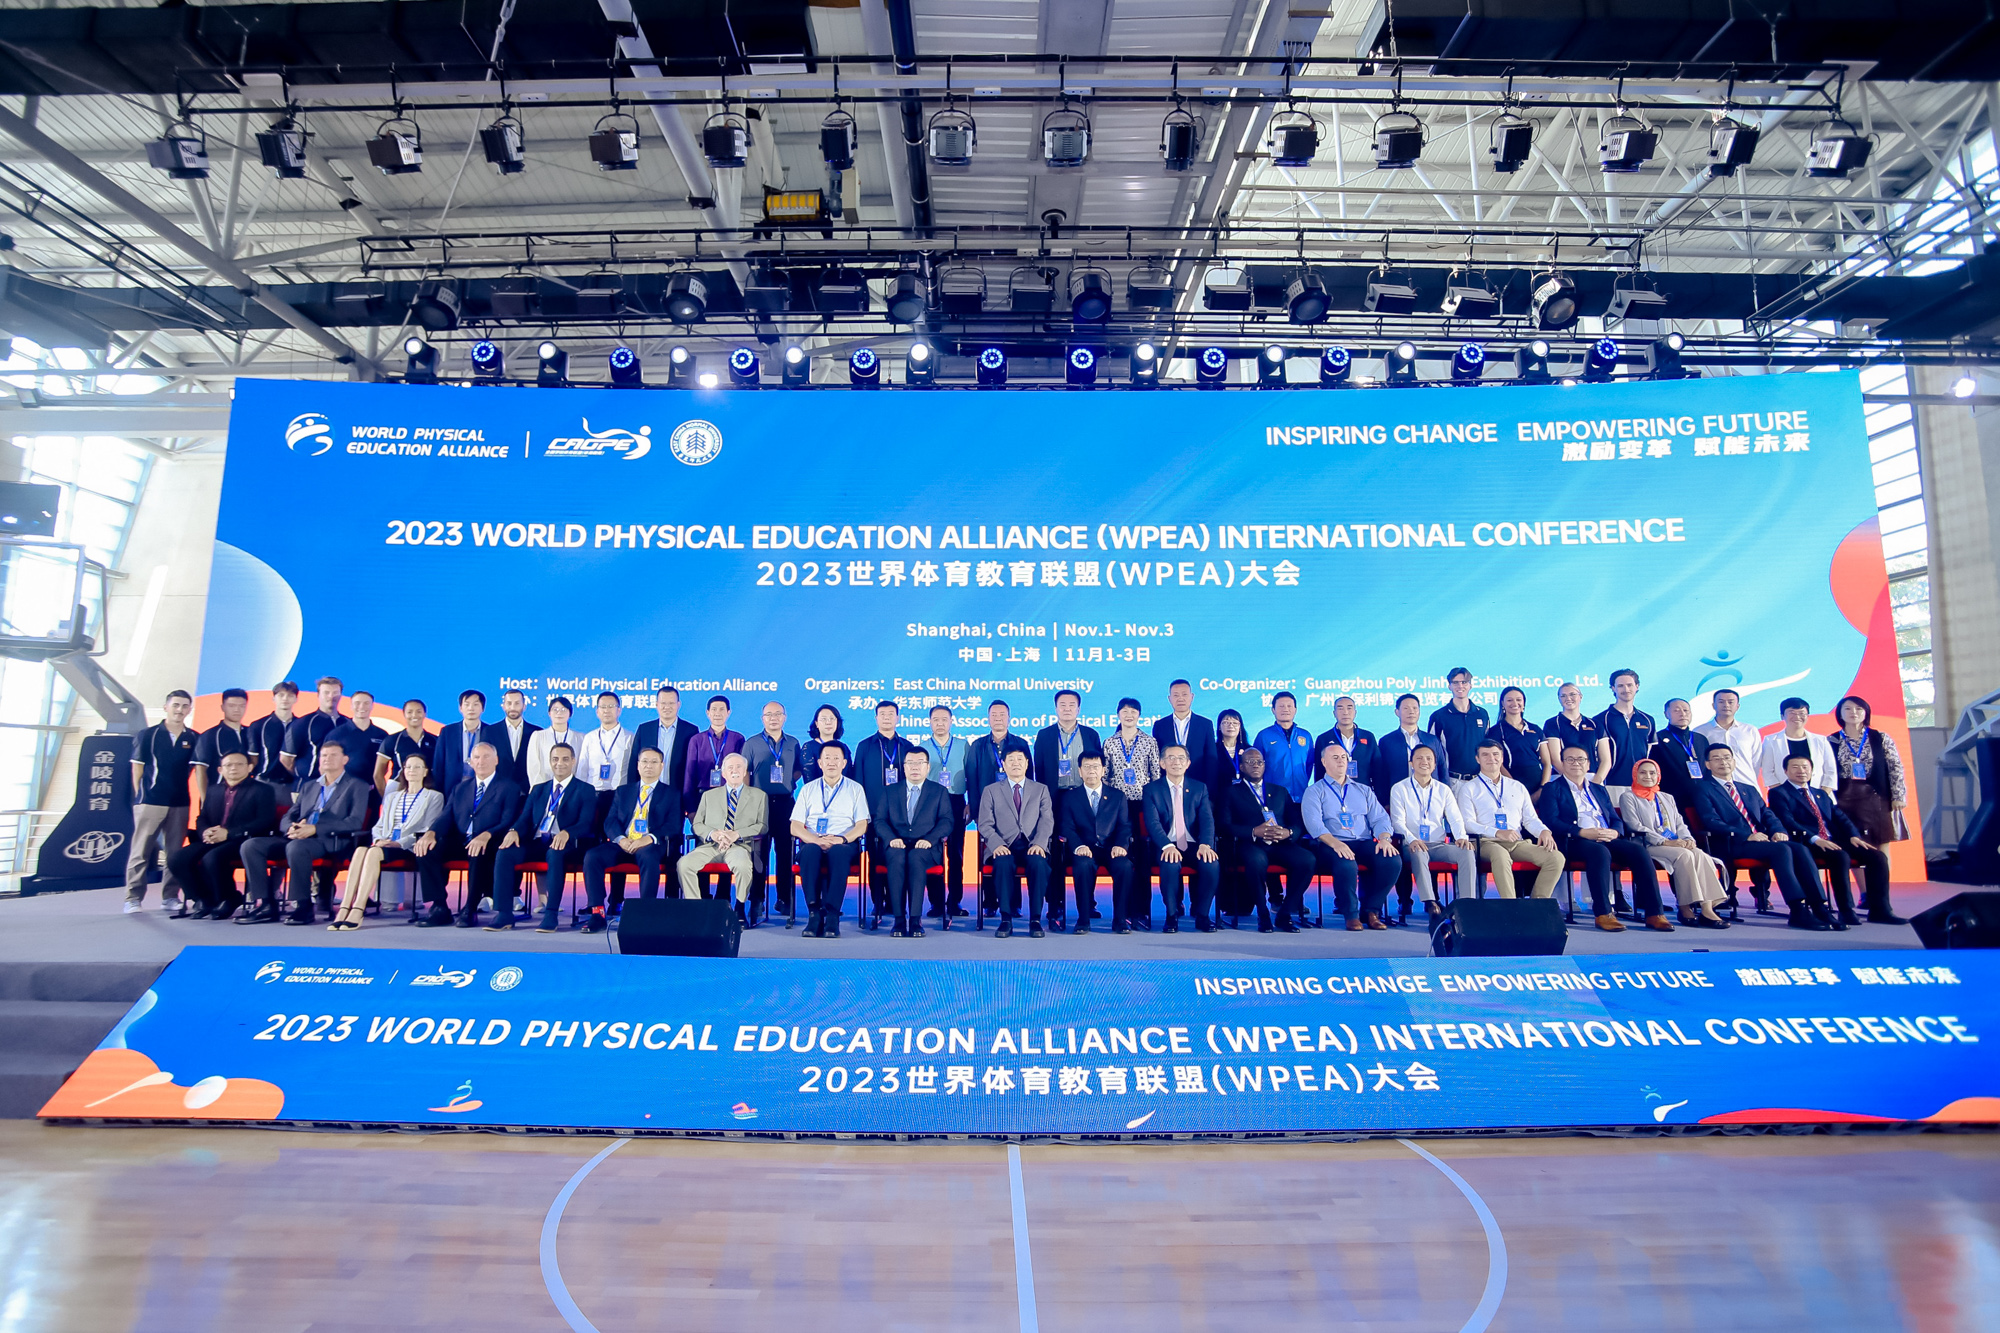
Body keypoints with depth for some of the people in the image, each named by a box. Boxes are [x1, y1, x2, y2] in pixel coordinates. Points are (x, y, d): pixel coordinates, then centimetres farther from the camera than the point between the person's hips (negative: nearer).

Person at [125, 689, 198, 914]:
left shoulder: (193, 739, 8)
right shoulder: (148, 735, 2)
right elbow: (137, 769, 4)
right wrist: (141, 796, 1)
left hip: (180, 805, 2)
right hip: (149, 802, -2)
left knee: (175, 853, 6)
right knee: (141, 851, -2)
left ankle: (170, 897, 14)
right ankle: (133, 897, 4)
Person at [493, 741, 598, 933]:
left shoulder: (585, 790, 9)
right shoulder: (538, 789, 24)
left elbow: (586, 824, -5)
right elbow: (525, 819, 14)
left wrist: (566, 833, -27)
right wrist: (514, 831, -12)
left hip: (565, 845, -4)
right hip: (537, 843, 5)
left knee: (555, 853, -39)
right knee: (504, 852, -24)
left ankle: (551, 915, -37)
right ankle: (504, 914, -22)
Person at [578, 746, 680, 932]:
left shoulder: (671, 794, 14)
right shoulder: (623, 791, 23)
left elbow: (673, 826, 0)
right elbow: (609, 821, 12)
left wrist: (648, 839, -18)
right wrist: (621, 839, -11)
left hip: (651, 846, -3)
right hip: (623, 844, 3)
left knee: (649, 857, -38)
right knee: (591, 856, -25)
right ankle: (597, 913, -19)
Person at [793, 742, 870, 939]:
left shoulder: (855, 789, 16)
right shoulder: (808, 789, 18)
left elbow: (861, 825, 6)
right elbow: (795, 827, 9)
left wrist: (843, 839, -15)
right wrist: (816, 839, -11)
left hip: (844, 843, -1)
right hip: (813, 842, 1)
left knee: (839, 852, -38)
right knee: (810, 851, -36)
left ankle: (832, 915, -39)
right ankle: (814, 913, -34)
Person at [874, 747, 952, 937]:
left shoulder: (939, 791, 15)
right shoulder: (889, 791, 19)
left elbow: (946, 822, 4)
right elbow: (879, 820, 9)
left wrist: (929, 839, -15)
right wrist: (891, 838, -12)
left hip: (925, 847, -1)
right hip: (897, 845, 1)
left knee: (915, 858, -36)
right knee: (898, 858, -35)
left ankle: (915, 919, -37)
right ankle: (899, 919, -33)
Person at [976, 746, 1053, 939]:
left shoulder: (1041, 790, 18)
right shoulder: (991, 791, 16)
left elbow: (1047, 820, 5)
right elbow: (985, 824, 5)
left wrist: (1039, 843, -16)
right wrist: (996, 844, -16)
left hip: (1033, 846, 0)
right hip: (1004, 847, 0)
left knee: (1038, 863, -34)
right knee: (1003, 863, -36)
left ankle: (1035, 919, -27)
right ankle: (1006, 919, -29)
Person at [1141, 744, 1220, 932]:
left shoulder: (1200, 788, 12)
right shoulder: (1151, 789, 5)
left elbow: (1207, 820, 0)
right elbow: (1152, 823, -8)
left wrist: (1205, 845, -21)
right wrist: (1167, 846, -27)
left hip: (1194, 846, 2)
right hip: (1166, 847, -2)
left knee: (1212, 864, -29)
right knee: (1170, 865, -35)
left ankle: (1202, 916, -8)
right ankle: (1172, 916, -14)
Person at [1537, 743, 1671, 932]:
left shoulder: (1599, 790, 28)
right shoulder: (1552, 789, 10)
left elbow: (1616, 820, 20)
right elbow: (1551, 821, -5)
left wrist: (1614, 832, -5)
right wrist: (1583, 832, -18)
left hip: (1608, 839, 5)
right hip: (1574, 842, -5)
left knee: (1638, 850, -23)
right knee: (1600, 851, -37)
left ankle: (1653, 914, -24)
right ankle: (1603, 914, -36)